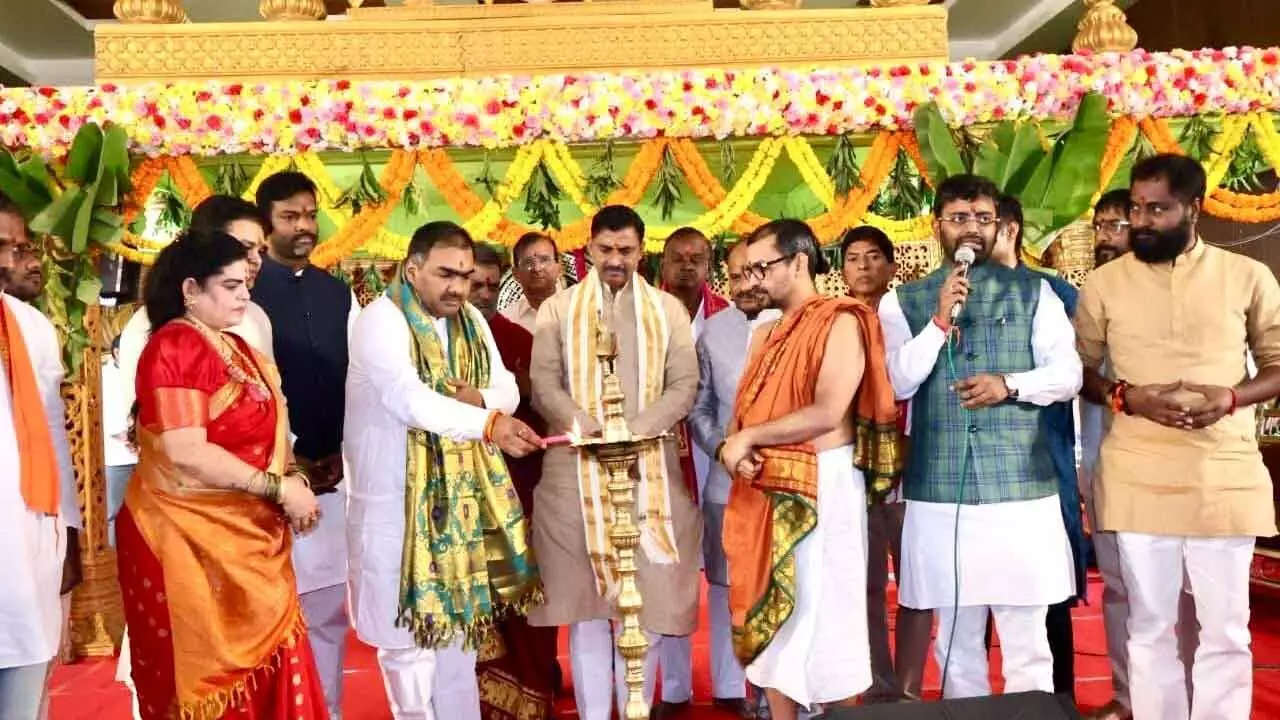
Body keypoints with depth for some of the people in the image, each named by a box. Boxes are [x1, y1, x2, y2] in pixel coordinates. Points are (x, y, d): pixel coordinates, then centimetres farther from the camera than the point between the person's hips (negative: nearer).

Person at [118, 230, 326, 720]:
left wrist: (292, 477, 1)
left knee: (260, 663, 10)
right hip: (190, 538, -8)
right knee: (208, 671, 5)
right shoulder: (175, 347, -14)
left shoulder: (234, 347, 13)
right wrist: (278, 487, -18)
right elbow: (187, 455, -23)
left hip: (245, 536, 8)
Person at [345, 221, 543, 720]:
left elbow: (508, 389, 9)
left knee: (460, 620, 15)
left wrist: (479, 397, -15)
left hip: (462, 496, 7)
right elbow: (410, 400, -30)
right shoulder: (381, 320, -15)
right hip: (398, 499, -6)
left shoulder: (471, 320, 9)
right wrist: (488, 423, -42)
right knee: (407, 629, 2)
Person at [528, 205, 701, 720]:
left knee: (646, 597, 3)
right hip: (576, 469, 0)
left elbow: (684, 384, 2)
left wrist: (635, 430, -13)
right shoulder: (558, 309, 9)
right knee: (585, 600, 3)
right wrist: (591, 430, -15)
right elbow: (544, 384, 1)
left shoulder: (668, 310, 10)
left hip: (650, 468, 1)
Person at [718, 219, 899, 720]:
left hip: (820, 487, -7)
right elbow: (743, 411, 14)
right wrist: (733, 447, -8)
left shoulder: (841, 323, -7)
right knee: (770, 614, 10)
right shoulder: (765, 334, 17)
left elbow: (827, 414, -18)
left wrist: (747, 439, -12)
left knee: (823, 613, 1)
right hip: (763, 490, 7)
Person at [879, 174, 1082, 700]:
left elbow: (1068, 374, 3)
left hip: (1020, 485, 0)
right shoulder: (903, 301, 8)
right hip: (939, 490, 1)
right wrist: (940, 320, -12)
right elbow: (895, 385, -3)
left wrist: (1009, 384, -14)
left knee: (1027, 636, 6)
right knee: (956, 637, 11)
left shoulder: (1033, 291, 8)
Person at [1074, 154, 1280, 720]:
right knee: (1150, 625, 9)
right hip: (1137, 478, 0)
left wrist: (1231, 396, -12)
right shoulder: (1104, 283, 4)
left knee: (1225, 628, 8)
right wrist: (1126, 396, -12)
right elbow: (1077, 371, 7)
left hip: (1226, 477, 0)